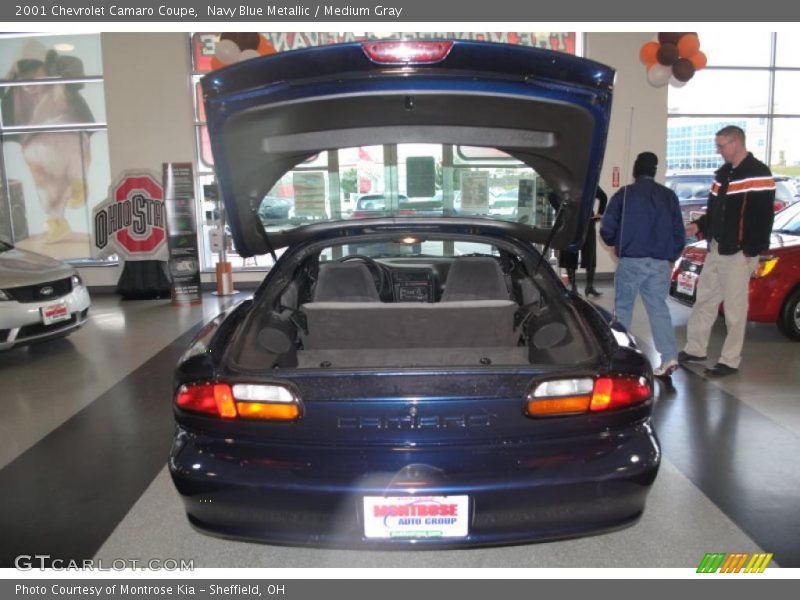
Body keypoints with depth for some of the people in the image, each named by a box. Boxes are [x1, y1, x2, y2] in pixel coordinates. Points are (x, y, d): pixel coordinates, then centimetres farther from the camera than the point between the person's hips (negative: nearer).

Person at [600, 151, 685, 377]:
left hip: (631, 261, -3)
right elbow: (679, 232, 9)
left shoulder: (624, 194, -1)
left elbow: (607, 229, -4)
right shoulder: (669, 196, 9)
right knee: (659, 308, 6)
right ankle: (669, 357, -5)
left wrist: (617, 244, 16)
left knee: (623, 307, 10)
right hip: (661, 263, 3)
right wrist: (670, 256, 21)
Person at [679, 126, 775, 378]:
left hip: (738, 253, -8)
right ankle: (695, 350, 25)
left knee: (735, 306, 0)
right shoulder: (723, 173, 14)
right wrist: (699, 226, 3)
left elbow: (763, 216, -15)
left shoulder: (758, 174, -11)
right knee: (705, 299, 14)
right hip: (715, 249, 8)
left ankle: (730, 361, 9)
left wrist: (752, 251, -18)